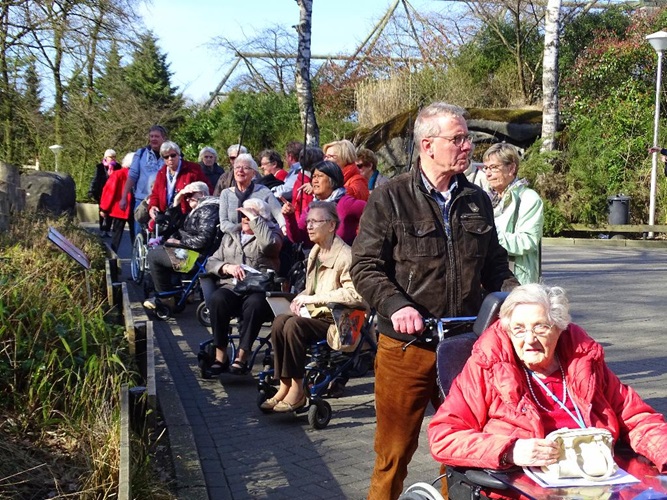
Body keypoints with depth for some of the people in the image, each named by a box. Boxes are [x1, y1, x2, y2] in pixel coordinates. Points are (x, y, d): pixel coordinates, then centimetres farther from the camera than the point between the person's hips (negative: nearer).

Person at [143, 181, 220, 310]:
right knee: (156, 250, 25)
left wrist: (179, 242, -15)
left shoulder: (207, 210, -16)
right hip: (188, 250, 11)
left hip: (196, 256, -11)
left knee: (152, 256, -5)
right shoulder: (198, 209, 17)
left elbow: (203, 239, -27)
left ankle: (166, 298, 1)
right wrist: (176, 203, 8)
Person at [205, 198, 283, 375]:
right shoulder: (230, 236, 26)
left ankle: (242, 357, -29)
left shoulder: (272, 233, 13)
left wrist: (254, 217, -5)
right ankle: (220, 356, -25)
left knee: (255, 303, -37)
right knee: (217, 299, -30)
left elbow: (269, 243, -14)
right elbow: (211, 262, 18)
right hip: (231, 287, 3)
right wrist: (227, 267, -4)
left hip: (259, 289, -3)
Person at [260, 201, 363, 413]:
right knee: (280, 321, -19)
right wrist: (301, 298, 2)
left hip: (336, 319, -8)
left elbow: (355, 294, -26)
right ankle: (285, 386, -16)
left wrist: (314, 298, -22)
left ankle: (297, 390, -20)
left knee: (293, 325, -29)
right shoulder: (315, 252, 14)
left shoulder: (345, 256, -14)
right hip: (314, 314, 8)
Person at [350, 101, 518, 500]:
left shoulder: (478, 201, 10)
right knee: (394, 451, 8)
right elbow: (365, 266, -7)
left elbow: (495, 266, 17)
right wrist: (396, 305, -23)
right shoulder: (390, 198, -5)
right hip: (405, 347, -4)